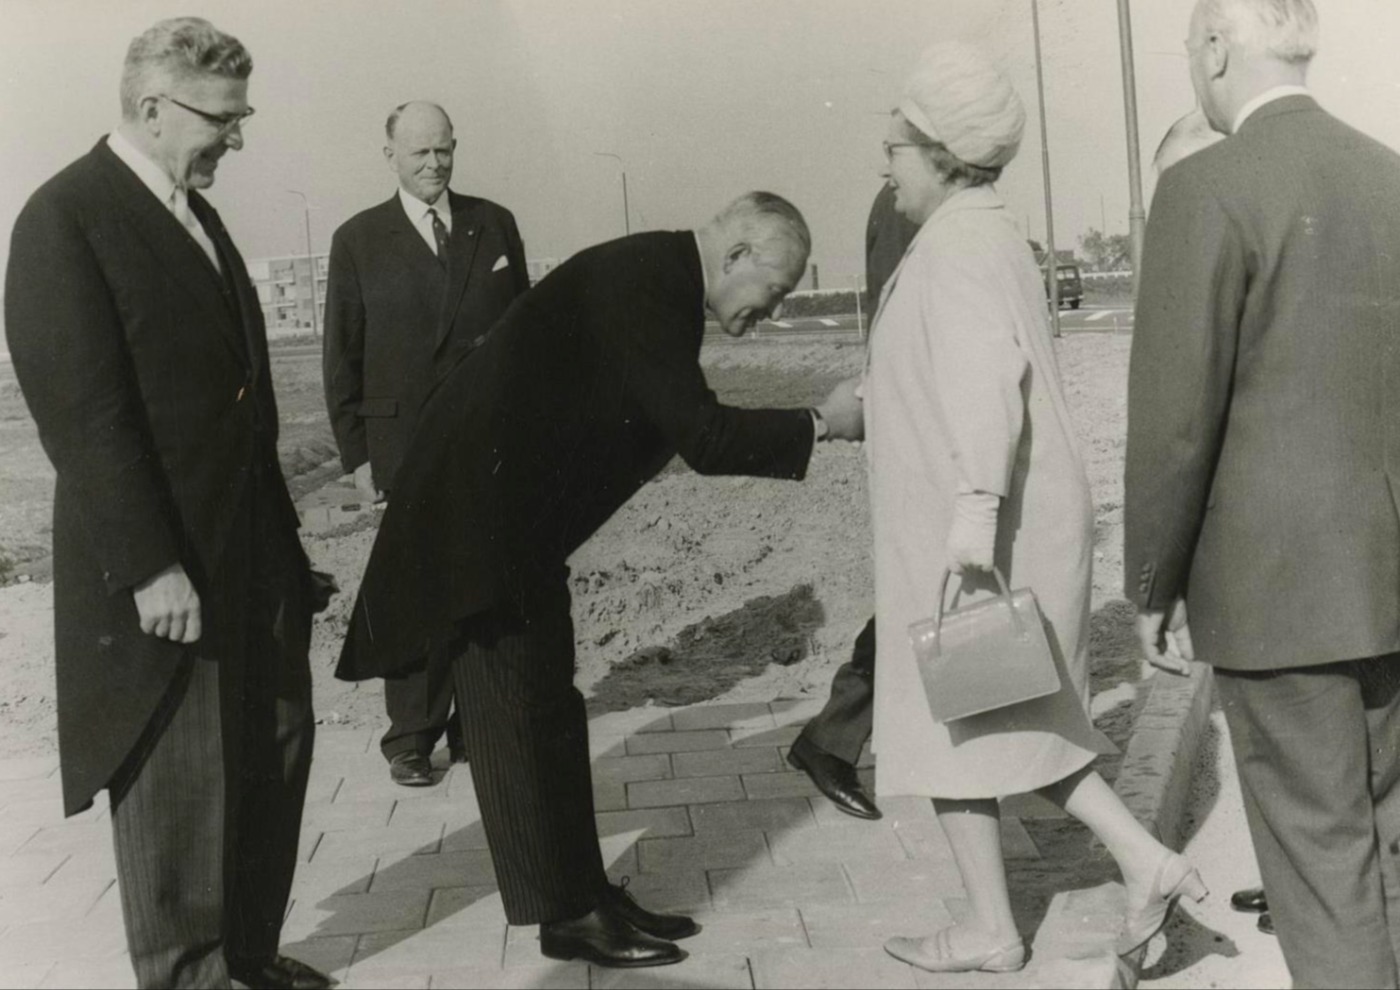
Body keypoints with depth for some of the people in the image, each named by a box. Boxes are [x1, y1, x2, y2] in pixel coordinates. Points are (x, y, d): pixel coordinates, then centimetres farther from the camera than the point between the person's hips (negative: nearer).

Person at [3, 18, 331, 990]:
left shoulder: (195, 212, 13)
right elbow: (83, 410, -18)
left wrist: (278, 527, 13)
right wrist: (150, 566, -20)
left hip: (251, 550, 8)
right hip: (163, 570, -8)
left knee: (275, 750, 14)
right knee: (175, 782, 4)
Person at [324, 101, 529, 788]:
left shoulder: (494, 225, 9)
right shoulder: (359, 240, 4)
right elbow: (342, 357, 4)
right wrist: (355, 453, -1)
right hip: (406, 442, -2)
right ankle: (411, 737, 12)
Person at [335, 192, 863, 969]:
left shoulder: (661, 279, 7)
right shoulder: (646, 285, -22)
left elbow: (689, 430, 13)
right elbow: (702, 438, -25)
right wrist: (821, 424, -18)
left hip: (517, 506, 10)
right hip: (482, 503, -10)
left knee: (546, 706, 13)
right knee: (521, 714, -2)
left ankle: (583, 895, 22)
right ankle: (567, 916, 9)